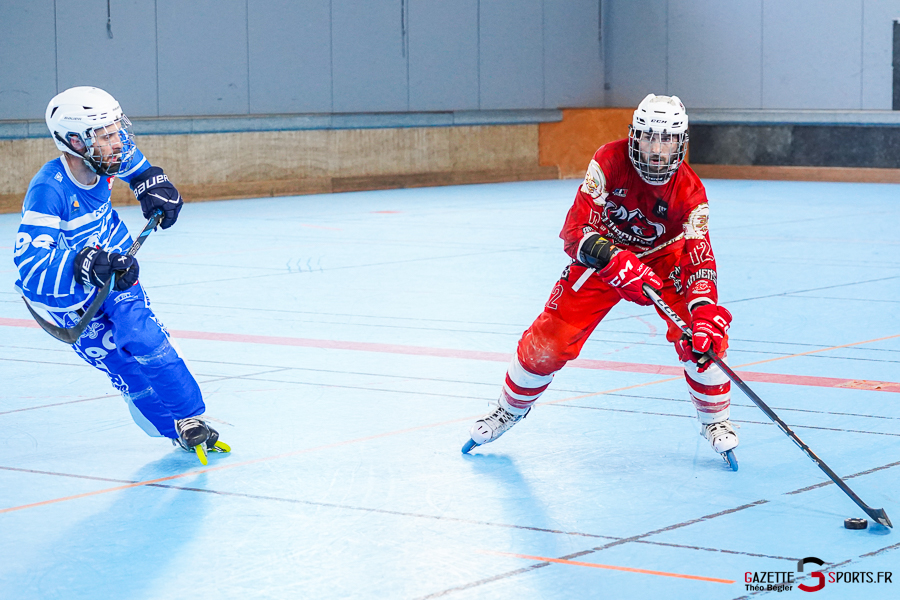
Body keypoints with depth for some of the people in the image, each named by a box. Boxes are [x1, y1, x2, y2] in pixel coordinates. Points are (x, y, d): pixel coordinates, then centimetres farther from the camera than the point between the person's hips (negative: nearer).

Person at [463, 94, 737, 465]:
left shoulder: (689, 191, -26)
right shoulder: (609, 161, -29)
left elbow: (699, 259, -31)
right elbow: (575, 231, -33)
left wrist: (705, 313, -48)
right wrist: (615, 262, -51)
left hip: (664, 258, 1)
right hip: (602, 254, 0)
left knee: (703, 335, -20)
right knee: (548, 340, -8)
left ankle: (716, 421, 4)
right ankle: (509, 409, 21)